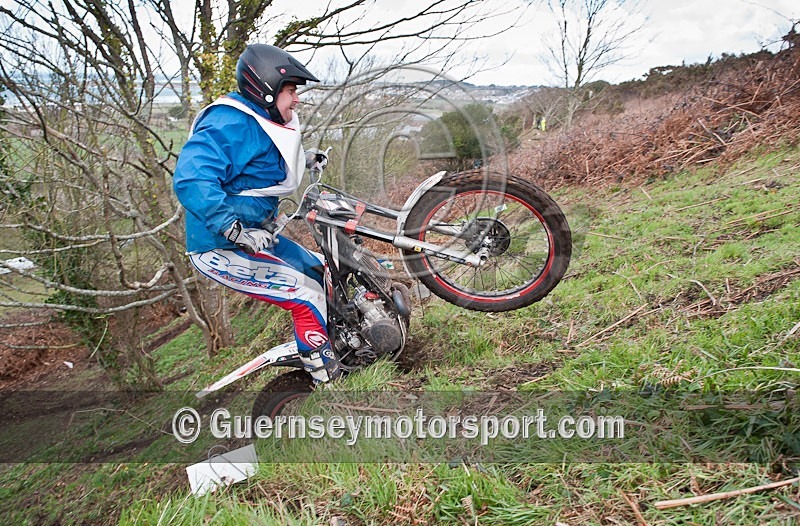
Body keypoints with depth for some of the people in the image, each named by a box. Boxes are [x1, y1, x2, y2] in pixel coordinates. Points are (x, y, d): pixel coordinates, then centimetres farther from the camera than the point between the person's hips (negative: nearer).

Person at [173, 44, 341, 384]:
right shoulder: (230, 124, -23)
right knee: (308, 295, -17)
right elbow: (190, 180, -36)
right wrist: (238, 232, -38)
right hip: (220, 249, -11)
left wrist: (304, 159, 19)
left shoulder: (262, 122, 9)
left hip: (252, 235, 11)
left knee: (317, 271, 17)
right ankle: (326, 375, -2)